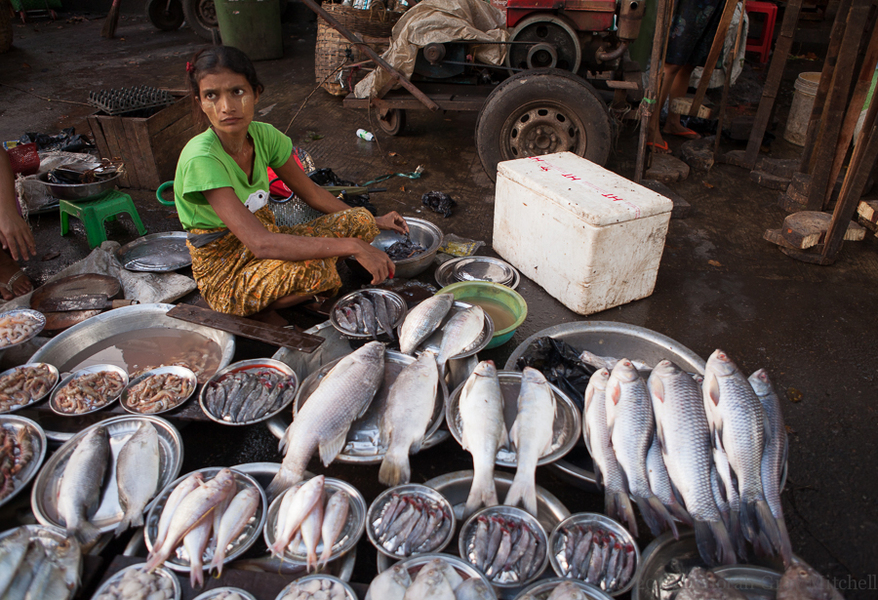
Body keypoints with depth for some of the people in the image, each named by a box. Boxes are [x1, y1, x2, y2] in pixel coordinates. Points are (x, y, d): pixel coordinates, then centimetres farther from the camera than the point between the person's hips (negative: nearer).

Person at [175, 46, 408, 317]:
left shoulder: (264, 135, -7)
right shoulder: (201, 158, -27)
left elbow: (311, 192, 9)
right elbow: (260, 244, -36)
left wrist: (372, 221, 11)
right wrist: (352, 246, -38)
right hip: (224, 274, -7)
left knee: (360, 221, -7)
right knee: (313, 268, -35)